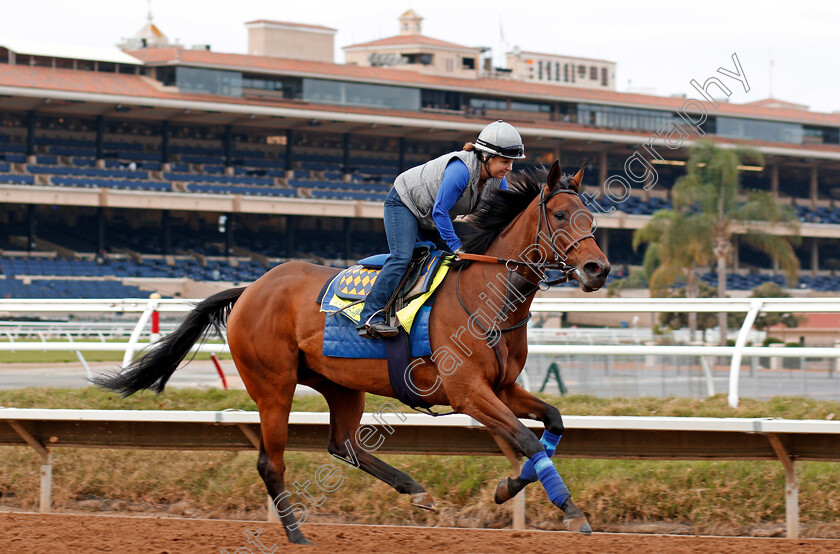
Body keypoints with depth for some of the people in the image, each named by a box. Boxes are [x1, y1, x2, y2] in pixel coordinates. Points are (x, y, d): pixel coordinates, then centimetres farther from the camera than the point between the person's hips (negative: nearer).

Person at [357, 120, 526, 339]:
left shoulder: (498, 181, -12)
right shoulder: (461, 169, -37)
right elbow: (440, 212, -33)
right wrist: (456, 247, -30)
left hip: (431, 220, 9)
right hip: (403, 203, -9)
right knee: (401, 257, -24)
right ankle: (371, 318, -32)